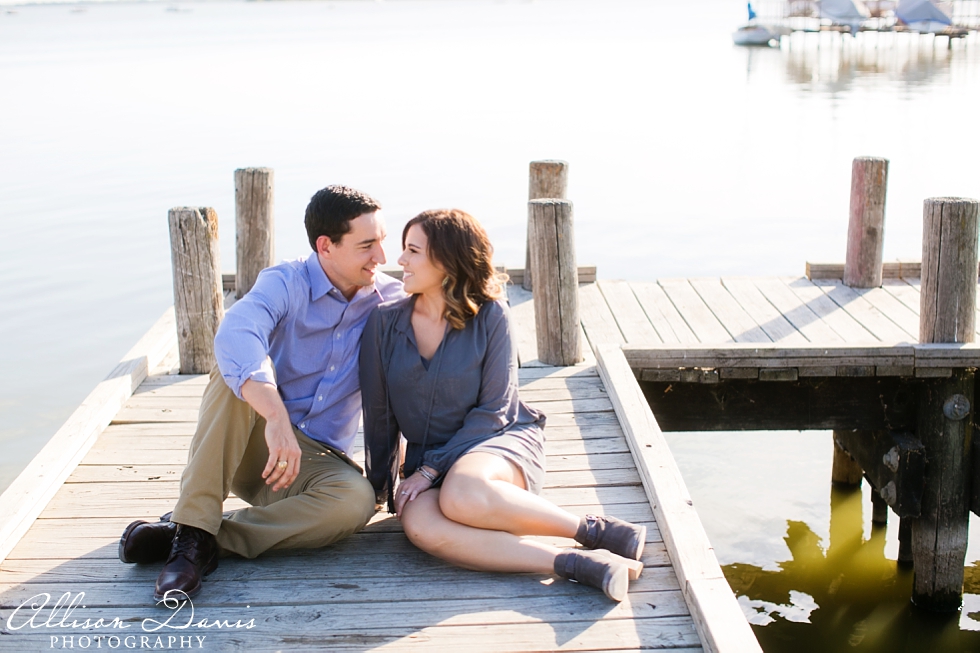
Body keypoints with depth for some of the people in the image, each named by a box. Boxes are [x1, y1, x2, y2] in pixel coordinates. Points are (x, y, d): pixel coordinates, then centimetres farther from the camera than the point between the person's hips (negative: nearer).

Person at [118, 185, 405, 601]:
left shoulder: (388, 299, 0)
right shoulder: (286, 283, -11)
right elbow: (235, 336, -34)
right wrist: (278, 418, -48)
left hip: (318, 459, 2)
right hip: (256, 443, -1)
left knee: (357, 499, -33)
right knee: (240, 366, -31)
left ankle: (202, 540, -26)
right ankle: (192, 529, -34)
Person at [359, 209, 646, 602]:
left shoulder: (489, 317, -7)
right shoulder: (384, 323, 2)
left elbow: (493, 410, -8)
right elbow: (378, 415, 8)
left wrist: (430, 470, -14)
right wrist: (381, 486, 11)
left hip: (501, 439, -3)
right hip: (427, 459, 3)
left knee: (462, 495, -40)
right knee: (418, 523, -34)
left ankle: (595, 531, -24)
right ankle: (574, 564, -37)